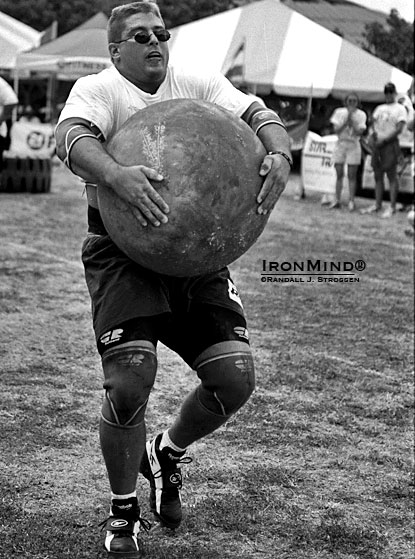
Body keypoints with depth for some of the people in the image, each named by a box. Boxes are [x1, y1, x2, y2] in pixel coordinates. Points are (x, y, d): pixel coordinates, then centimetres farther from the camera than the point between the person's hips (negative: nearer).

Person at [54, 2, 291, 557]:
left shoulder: (198, 84, 11)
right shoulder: (97, 90, -1)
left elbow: (259, 116, 0)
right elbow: (72, 136, -22)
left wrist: (278, 155, -24)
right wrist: (117, 175, -43)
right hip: (123, 253, -4)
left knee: (235, 377, -6)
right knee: (129, 384, -15)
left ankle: (167, 453, 27)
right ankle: (123, 513, 12)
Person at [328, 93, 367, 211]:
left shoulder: (361, 115, -1)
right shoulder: (339, 112, 3)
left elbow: (359, 132, -9)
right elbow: (336, 129, -5)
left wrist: (352, 121, -17)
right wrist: (346, 121, -16)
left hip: (353, 145, -1)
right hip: (340, 144, 1)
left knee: (352, 175, -2)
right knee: (339, 174, 3)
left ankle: (351, 201, 0)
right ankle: (337, 200, 9)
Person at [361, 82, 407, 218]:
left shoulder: (400, 109, 2)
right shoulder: (379, 108, 20)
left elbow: (399, 129, -8)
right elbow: (373, 122, 12)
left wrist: (384, 140, -13)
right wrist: (374, 133, -9)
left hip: (390, 144, -6)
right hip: (377, 145, 6)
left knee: (392, 176, -7)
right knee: (378, 176, 7)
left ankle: (392, 207, -8)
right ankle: (377, 205, 12)